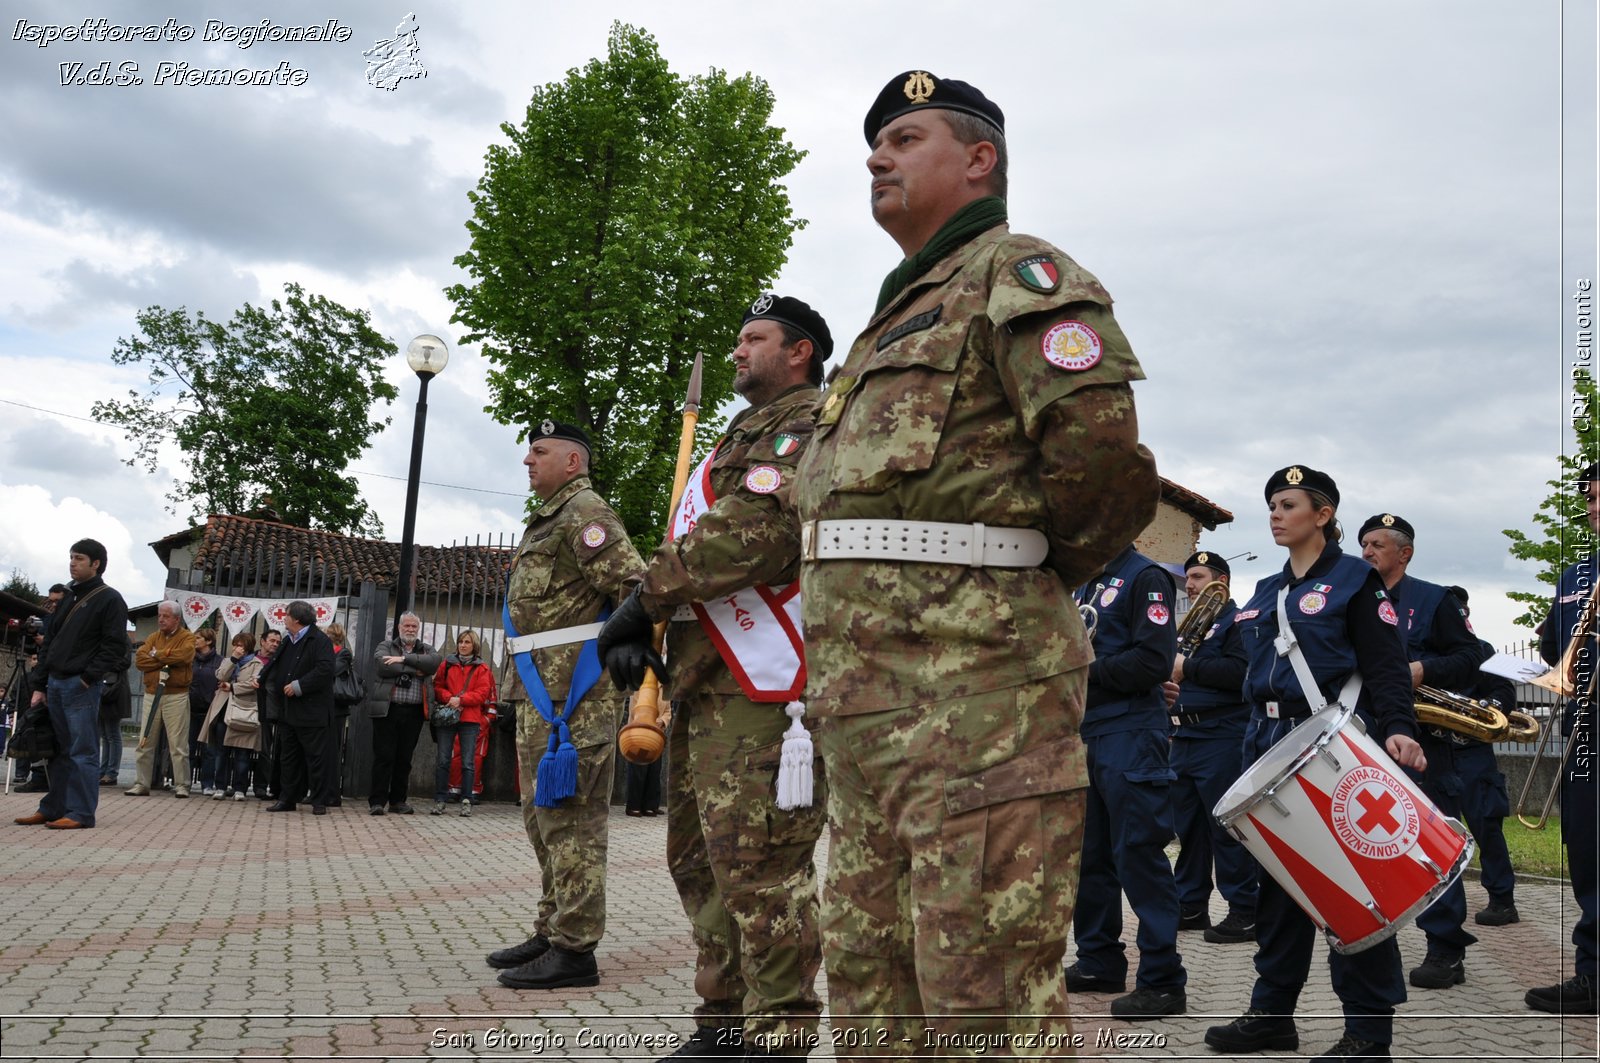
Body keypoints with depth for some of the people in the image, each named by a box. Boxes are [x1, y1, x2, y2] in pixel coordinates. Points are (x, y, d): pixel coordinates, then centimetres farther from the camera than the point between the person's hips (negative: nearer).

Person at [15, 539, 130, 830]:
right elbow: (49, 642, 18)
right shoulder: (68, 598, 18)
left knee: (82, 751, -6)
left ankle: (81, 813, -4)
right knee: (57, 749, 11)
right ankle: (52, 808, 17)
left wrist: (89, 678, -16)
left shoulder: (110, 600, -4)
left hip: (82, 686, -7)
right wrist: (39, 685, 12)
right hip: (55, 683, 7)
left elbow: (115, 646, -11)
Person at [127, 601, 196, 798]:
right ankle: (141, 783, 11)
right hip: (152, 694, 5)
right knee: (145, 742, 5)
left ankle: (181, 785, 1)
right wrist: (164, 662, -10)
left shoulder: (187, 637, 2)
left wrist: (157, 654, -6)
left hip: (176, 696, -5)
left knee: (178, 744, -4)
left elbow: (183, 655, -20)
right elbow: (139, 660, 1)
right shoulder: (153, 637, 16)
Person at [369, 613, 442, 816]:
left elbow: (435, 661, -9)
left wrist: (404, 659, -14)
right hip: (387, 709, -2)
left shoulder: (426, 650, 16)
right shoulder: (386, 647, 9)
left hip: (414, 712, 3)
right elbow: (383, 666, -12)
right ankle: (376, 801, -1)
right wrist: (415, 670, -9)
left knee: (404, 758, 7)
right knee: (384, 756, -4)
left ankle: (398, 801, 14)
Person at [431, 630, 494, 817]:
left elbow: (482, 693, -2)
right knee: (442, 761, -1)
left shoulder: (481, 668, 7)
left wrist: (460, 700, -14)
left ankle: (467, 802, 2)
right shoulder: (447, 664, 13)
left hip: (470, 719, -1)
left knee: (468, 763, -1)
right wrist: (449, 698, -11)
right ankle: (439, 801, 3)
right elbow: (437, 686, 8)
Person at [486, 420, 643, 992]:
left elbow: (633, 585, -21)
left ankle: (573, 950, -4)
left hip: (572, 693, -11)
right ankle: (551, 932, 24)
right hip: (538, 694, 11)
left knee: (570, 817, -8)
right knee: (543, 816, 15)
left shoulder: (584, 512, -10)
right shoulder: (547, 520, 23)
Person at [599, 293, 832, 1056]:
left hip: (763, 682, -10)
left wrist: (646, 598, -13)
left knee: (759, 863, -9)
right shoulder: (742, 436, 26)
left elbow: (755, 535, -21)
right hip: (705, 678, 10)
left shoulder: (806, 426, -5)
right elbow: (689, 544, 22)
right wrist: (637, 628, 5)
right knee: (698, 855, 14)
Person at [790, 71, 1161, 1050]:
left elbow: (1100, 448, -16)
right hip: (865, 701, 10)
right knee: (870, 980, 15)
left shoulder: (1016, 273, -1)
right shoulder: (898, 315, 27)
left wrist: (1044, 576, 0)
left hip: (970, 681, -10)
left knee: (987, 1002, -8)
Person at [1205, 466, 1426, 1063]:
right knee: (1279, 880, 10)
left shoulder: (1354, 580, -1)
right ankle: (1272, 1012, 17)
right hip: (1274, 747, 7)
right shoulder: (1264, 594, 18)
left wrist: (1399, 728, -26)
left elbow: (1385, 666, -10)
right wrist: (1255, 753, 17)